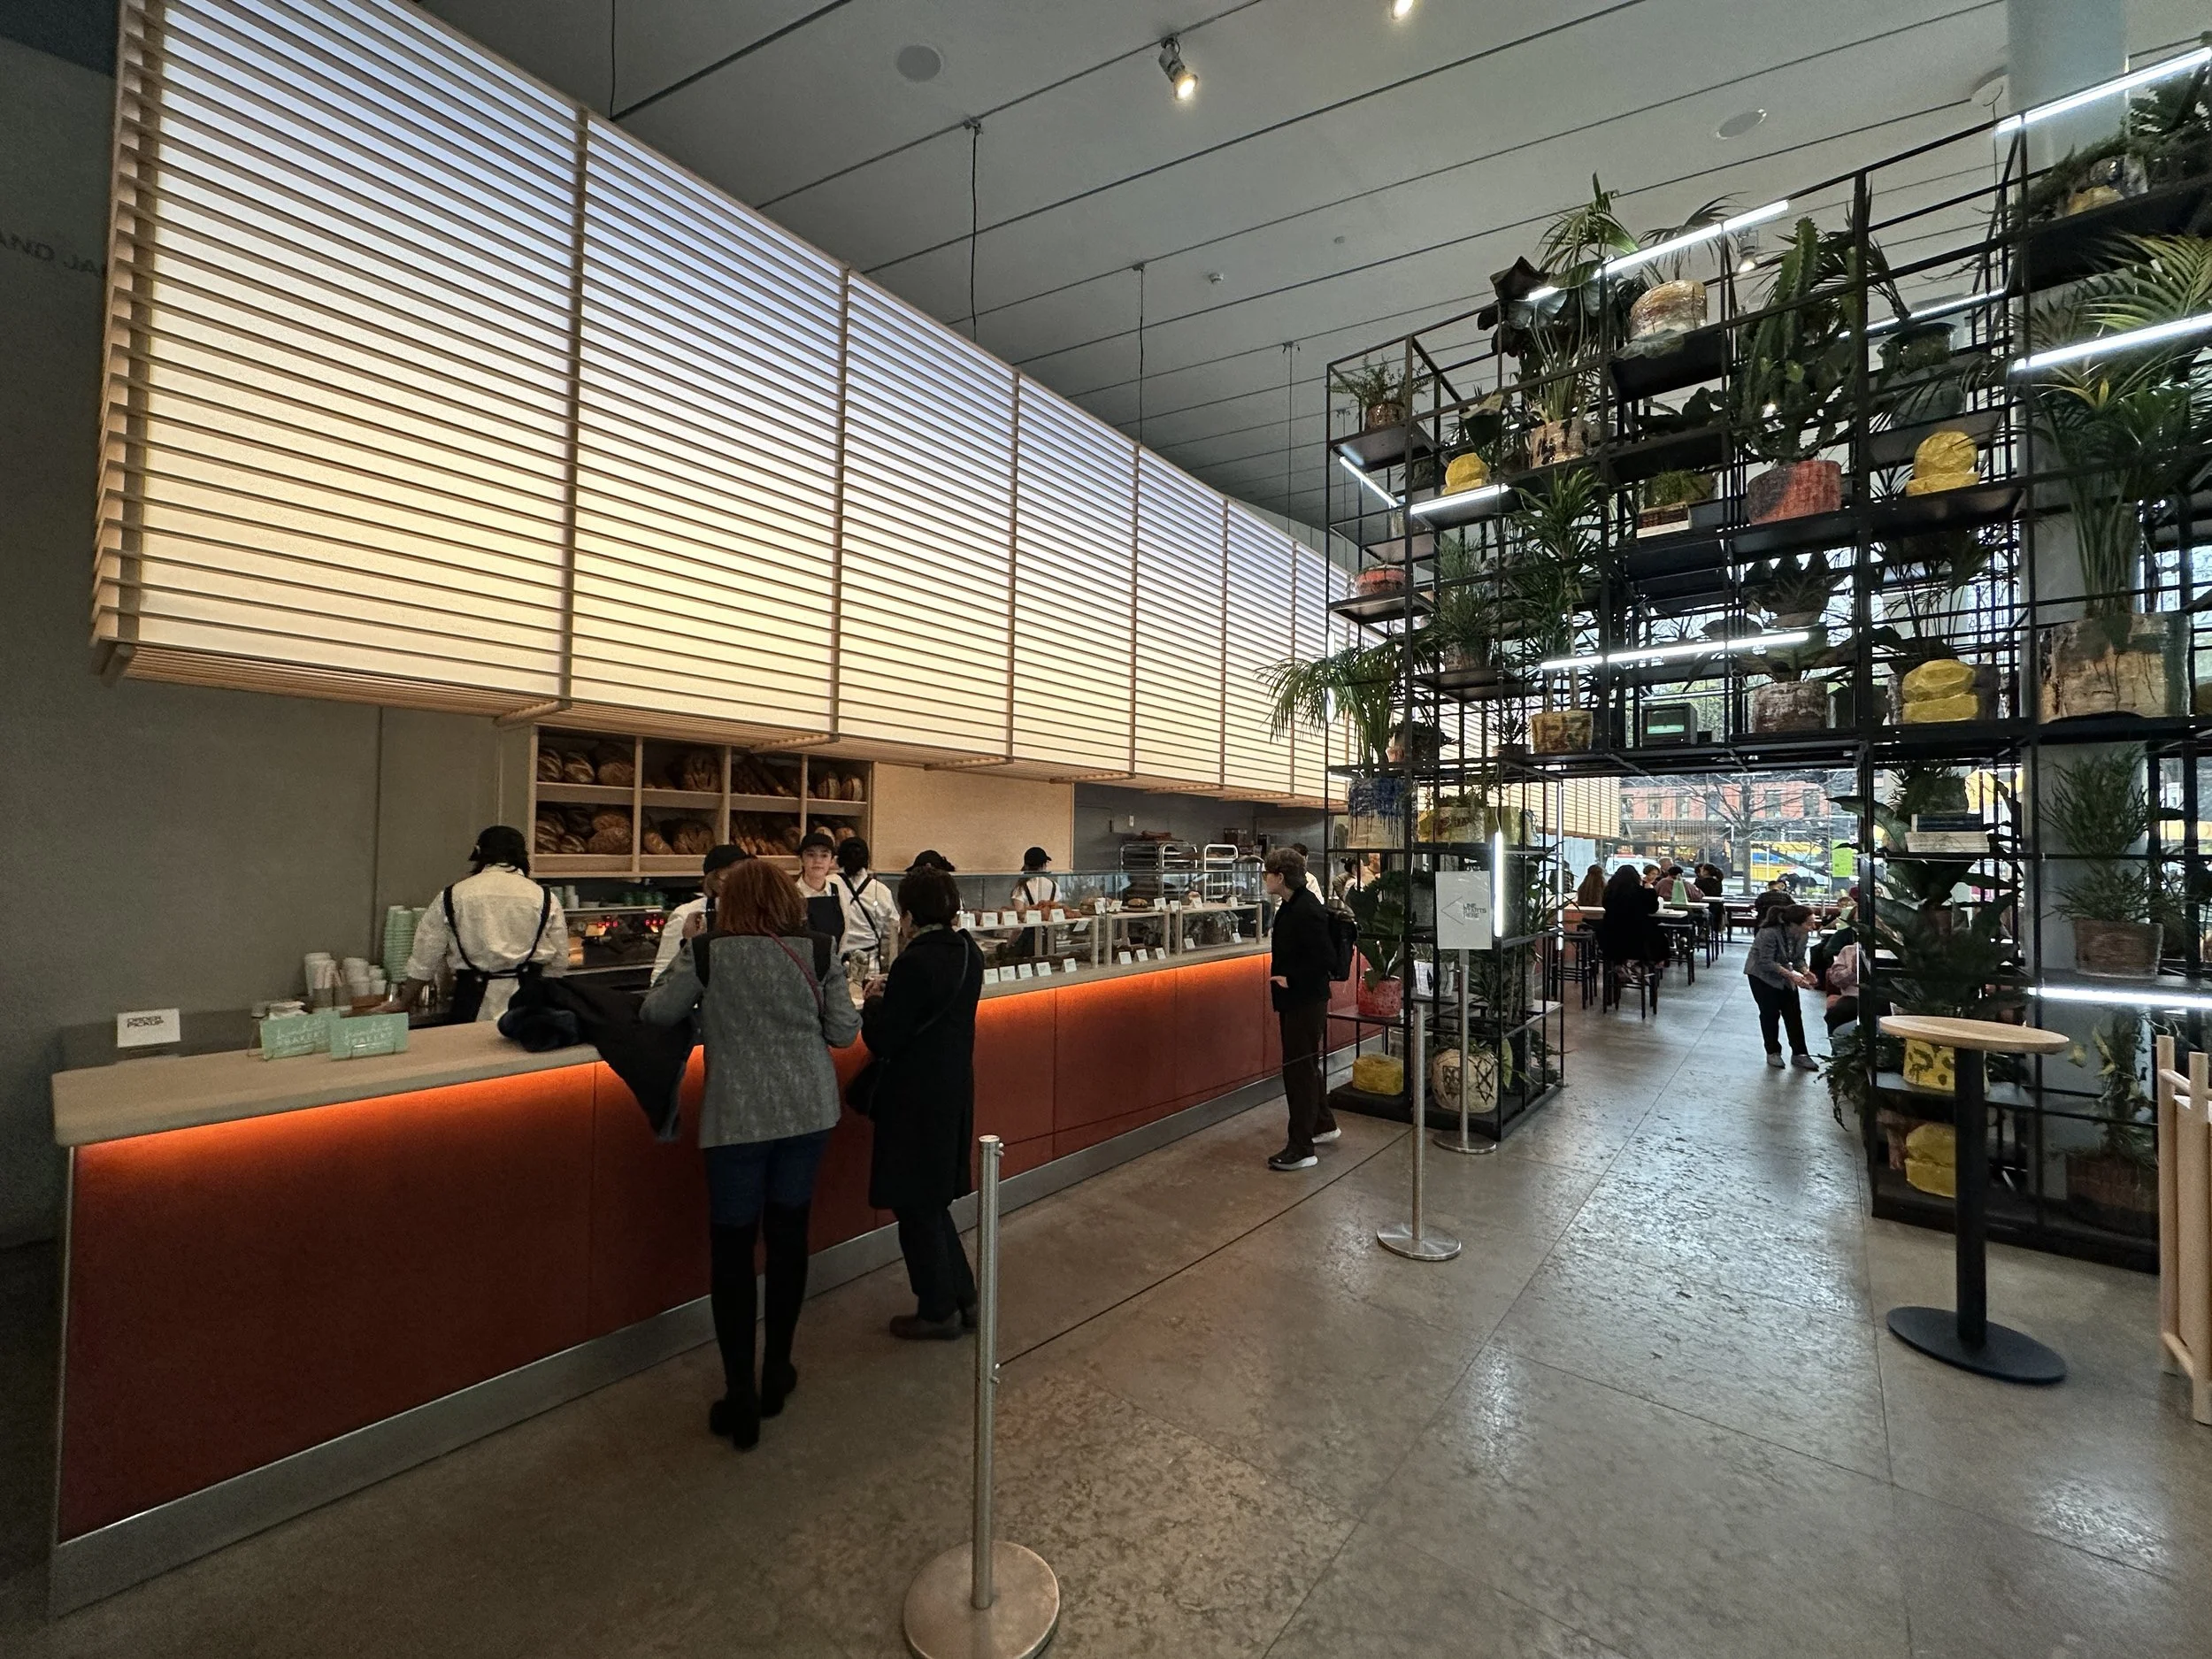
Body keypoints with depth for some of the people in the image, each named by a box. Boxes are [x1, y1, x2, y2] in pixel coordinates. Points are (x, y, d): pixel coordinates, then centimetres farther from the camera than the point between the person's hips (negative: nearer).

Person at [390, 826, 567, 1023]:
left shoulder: (452, 897, 4)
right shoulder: (545, 899, 3)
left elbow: (423, 962, 10)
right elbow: (558, 965, 7)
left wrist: (403, 1003, 26)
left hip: (476, 1008, 0)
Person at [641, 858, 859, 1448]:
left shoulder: (707, 953, -9)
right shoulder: (817, 952, -4)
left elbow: (656, 1012, 2)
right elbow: (844, 1031, 0)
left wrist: (687, 951, 13)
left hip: (738, 1121, -3)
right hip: (808, 1112, 3)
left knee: (732, 1251, 9)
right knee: (789, 1236, 17)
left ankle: (740, 1397, 14)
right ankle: (776, 1373, 32)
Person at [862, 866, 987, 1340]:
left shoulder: (914, 964, -22)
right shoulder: (969, 954, 3)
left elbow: (883, 1039, -18)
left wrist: (874, 1003, -1)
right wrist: (892, 1000, 9)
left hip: (916, 1098, -8)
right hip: (955, 1090, 8)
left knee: (917, 1206, 8)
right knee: (932, 1200, 22)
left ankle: (939, 1310, 22)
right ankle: (963, 1297, 30)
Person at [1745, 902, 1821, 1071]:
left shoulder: (1801, 935, -11)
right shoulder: (1769, 933, -32)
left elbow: (1799, 958, -1)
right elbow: (1766, 963, -29)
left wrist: (1805, 972, -20)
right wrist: (1792, 976, -34)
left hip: (1784, 975, 6)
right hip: (1762, 975, -6)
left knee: (1794, 1013, 1)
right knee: (1770, 1013, -2)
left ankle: (1799, 1054, 8)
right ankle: (1773, 1052, 12)